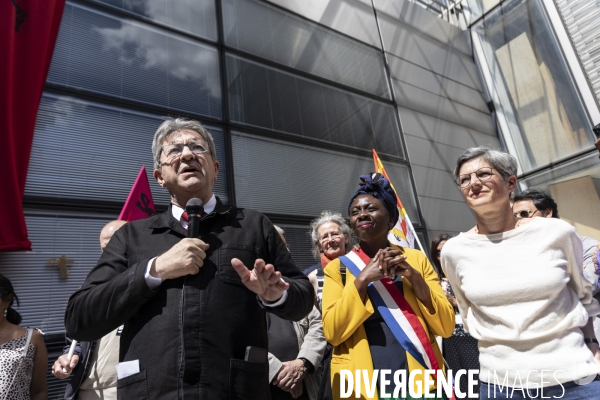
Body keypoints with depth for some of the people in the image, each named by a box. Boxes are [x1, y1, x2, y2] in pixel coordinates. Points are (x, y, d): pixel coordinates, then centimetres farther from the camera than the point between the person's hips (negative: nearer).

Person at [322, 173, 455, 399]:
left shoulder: (416, 259, 1)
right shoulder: (338, 267, -2)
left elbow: (446, 327, -2)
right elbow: (332, 333, -10)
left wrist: (413, 275, -15)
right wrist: (362, 279, -18)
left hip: (419, 379, 1)